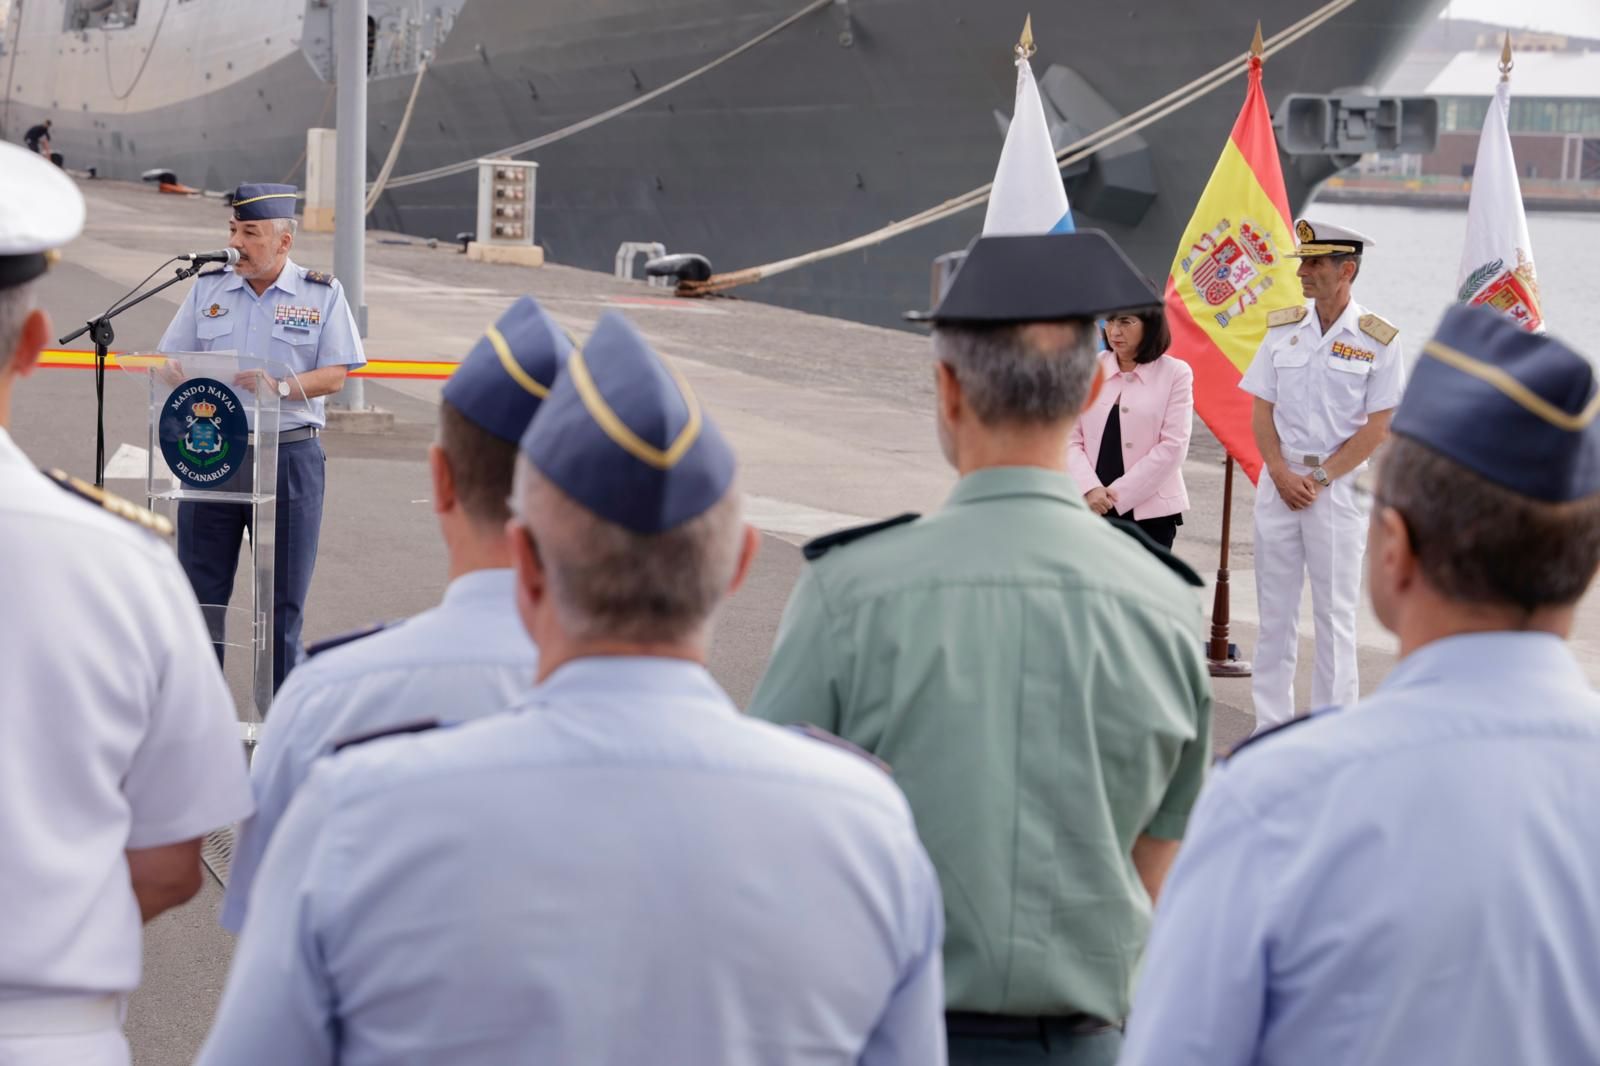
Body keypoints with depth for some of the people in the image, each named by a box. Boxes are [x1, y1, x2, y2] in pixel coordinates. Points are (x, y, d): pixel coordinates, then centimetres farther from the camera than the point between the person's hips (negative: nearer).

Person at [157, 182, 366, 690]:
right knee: (201, 589, 6)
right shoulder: (208, 287, 9)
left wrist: (282, 387, -19)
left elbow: (336, 375, -2)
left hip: (289, 457, -2)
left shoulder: (322, 294, 2)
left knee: (283, 595, 4)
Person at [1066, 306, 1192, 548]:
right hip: (1093, 508, 2)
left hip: (1151, 511, -2)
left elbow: (1173, 446, -7)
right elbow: (1070, 439, 4)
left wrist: (1118, 494, -11)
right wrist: (1090, 488, -13)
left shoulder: (1175, 373, -1)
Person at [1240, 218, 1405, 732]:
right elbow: (1261, 410, 6)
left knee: (1335, 613, 1)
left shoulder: (1378, 340, -5)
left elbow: (1378, 428, -6)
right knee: (1274, 611, 7)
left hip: (1339, 485, -3)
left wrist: (1321, 477, -12)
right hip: (1279, 480, 4)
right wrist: (1281, 474, -8)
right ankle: (1271, 724, 15)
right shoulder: (1282, 327, 6)